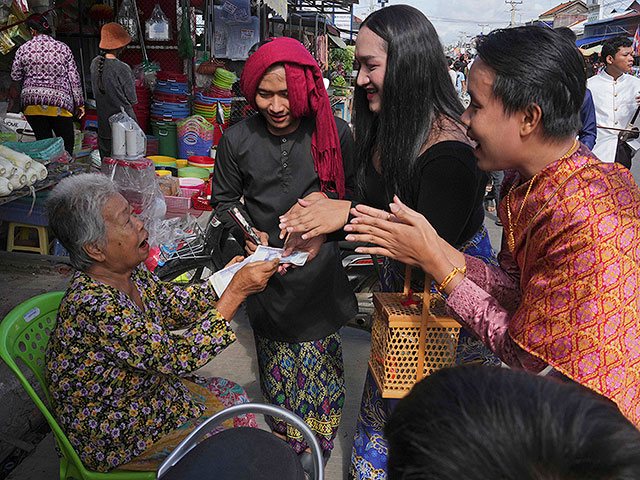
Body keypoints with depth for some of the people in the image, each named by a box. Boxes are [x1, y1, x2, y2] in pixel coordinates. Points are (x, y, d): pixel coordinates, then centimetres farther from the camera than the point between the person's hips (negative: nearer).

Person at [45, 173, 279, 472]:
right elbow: (180, 357, -33)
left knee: (230, 394, 13)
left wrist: (233, 273, -10)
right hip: (113, 439, -8)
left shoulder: (129, 273, -9)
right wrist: (237, 290, -31)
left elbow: (178, 306, 3)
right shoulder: (93, 306, -35)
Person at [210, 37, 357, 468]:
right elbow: (224, 199, 10)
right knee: (275, 361, 13)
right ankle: (286, 444, 37)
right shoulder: (237, 140, -3)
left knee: (319, 360, 8)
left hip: (318, 267, -1)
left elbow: (354, 192, 5)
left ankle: (316, 448, 33)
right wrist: (247, 233, -8)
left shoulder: (334, 133, -6)